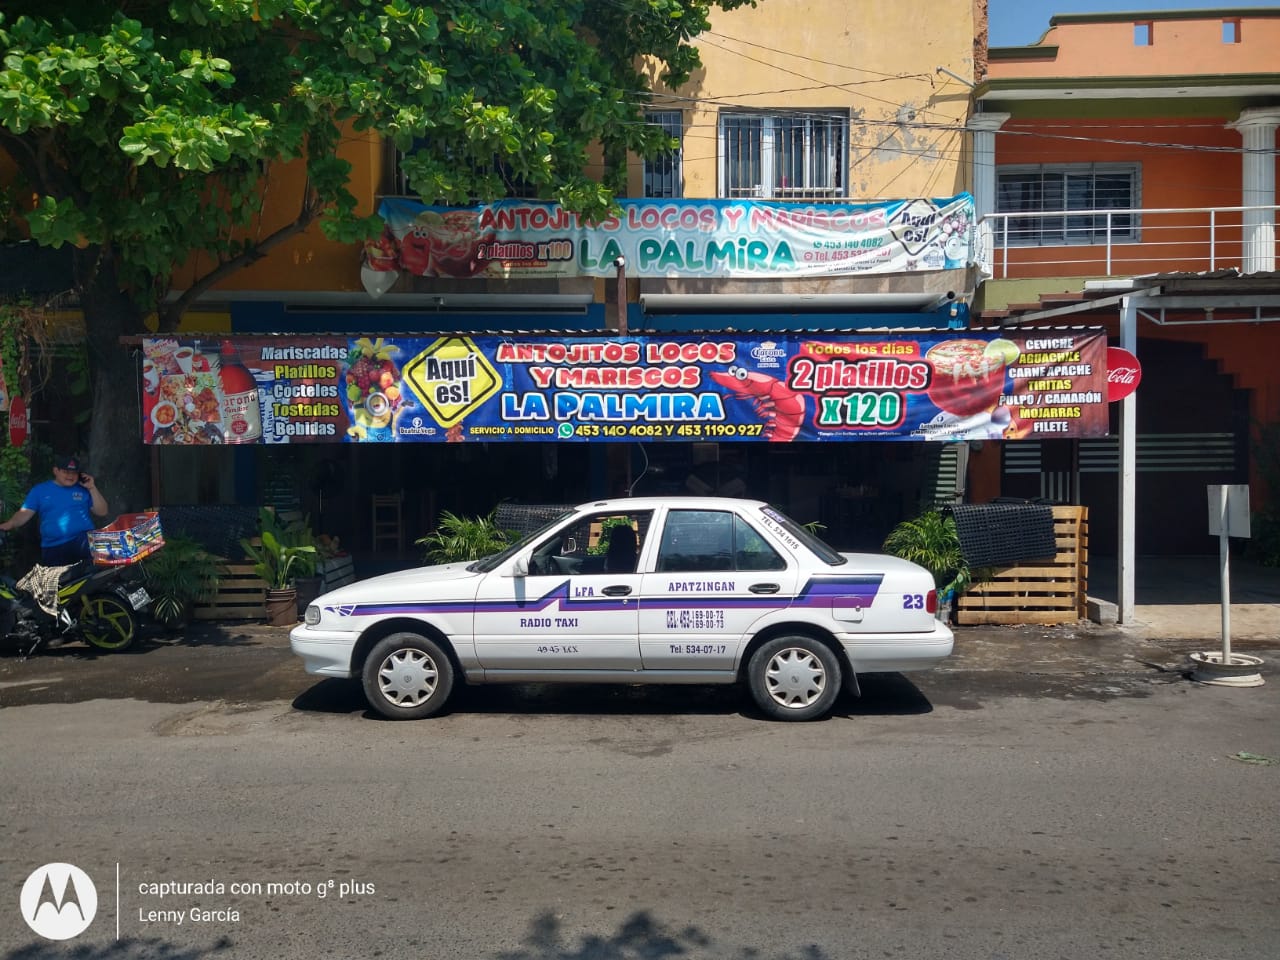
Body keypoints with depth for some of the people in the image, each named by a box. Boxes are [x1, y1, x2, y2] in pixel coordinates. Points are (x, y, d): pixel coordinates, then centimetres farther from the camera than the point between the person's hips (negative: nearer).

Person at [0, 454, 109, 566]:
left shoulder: (83, 489, 9)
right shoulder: (40, 490, 11)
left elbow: (102, 512, 6)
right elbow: (25, 513, 5)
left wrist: (92, 488, -2)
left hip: (84, 543, -2)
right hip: (53, 548, 2)